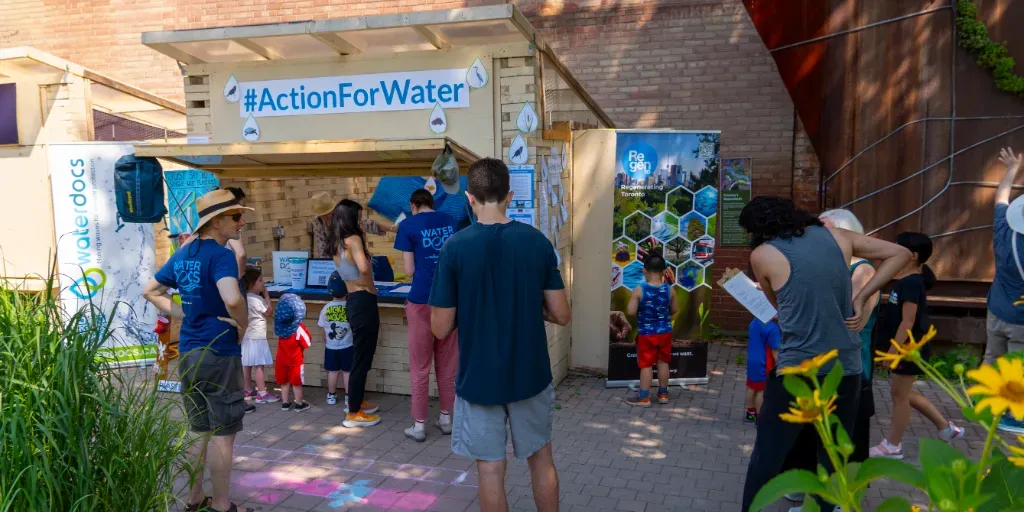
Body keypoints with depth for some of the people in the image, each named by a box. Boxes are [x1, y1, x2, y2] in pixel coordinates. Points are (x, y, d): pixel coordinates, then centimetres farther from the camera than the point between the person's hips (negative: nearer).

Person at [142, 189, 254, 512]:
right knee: (222, 433, 4)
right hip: (219, 354, -8)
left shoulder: (183, 255, 8)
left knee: (200, 431, 19)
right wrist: (243, 325, -16)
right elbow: (233, 299, -35)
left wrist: (184, 315, 9)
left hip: (188, 353, 8)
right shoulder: (221, 256, -17)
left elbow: (151, 291, 17)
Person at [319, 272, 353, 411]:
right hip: (347, 347, -2)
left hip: (331, 347, 2)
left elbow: (324, 330, 2)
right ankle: (349, 398, 9)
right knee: (347, 372, 6)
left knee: (332, 371, 14)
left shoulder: (326, 308, -7)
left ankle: (331, 396, 26)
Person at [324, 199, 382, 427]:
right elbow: (364, 268, -29)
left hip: (354, 301, 9)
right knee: (362, 356, -1)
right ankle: (353, 413, 6)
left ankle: (356, 402, 34)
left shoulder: (337, 243, 12)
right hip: (363, 301, -9)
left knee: (361, 354, 21)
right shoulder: (352, 239, -14)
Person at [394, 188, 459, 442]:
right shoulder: (451, 223, 8)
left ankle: (419, 425, 13)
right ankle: (446, 418, 24)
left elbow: (409, 270, -5)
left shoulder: (408, 226, -4)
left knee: (420, 367, 6)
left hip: (422, 300, -4)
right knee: (447, 364, 14)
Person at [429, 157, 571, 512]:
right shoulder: (538, 241, -7)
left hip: (479, 378, -2)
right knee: (541, 459, 20)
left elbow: (441, 328, -11)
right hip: (530, 374, 3)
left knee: (490, 469, 11)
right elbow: (561, 315, -3)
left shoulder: (455, 247, -14)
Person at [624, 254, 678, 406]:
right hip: (665, 332, 3)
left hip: (646, 333, -3)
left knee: (646, 364, 4)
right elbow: (674, 310, 5)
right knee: (663, 362, 16)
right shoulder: (669, 289, -7)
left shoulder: (639, 290, -17)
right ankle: (663, 394, 27)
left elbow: (630, 312, -17)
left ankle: (644, 397, 11)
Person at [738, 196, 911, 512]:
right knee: (833, 458, 15)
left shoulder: (762, 254, -4)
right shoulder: (837, 236, 7)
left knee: (767, 454, 10)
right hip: (847, 367, 4)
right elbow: (901, 254, 16)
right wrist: (861, 297, 8)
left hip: (798, 370, -4)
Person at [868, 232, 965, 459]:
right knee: (905, 393, 19)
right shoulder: (903, 280, 8)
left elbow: (908, 322, -24)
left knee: (899, 395, 3)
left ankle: (893, 446, 16)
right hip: (905, 347, 9)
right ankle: (946, 428, 31)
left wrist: (893, 351, -22)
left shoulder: (911, 283, -21)